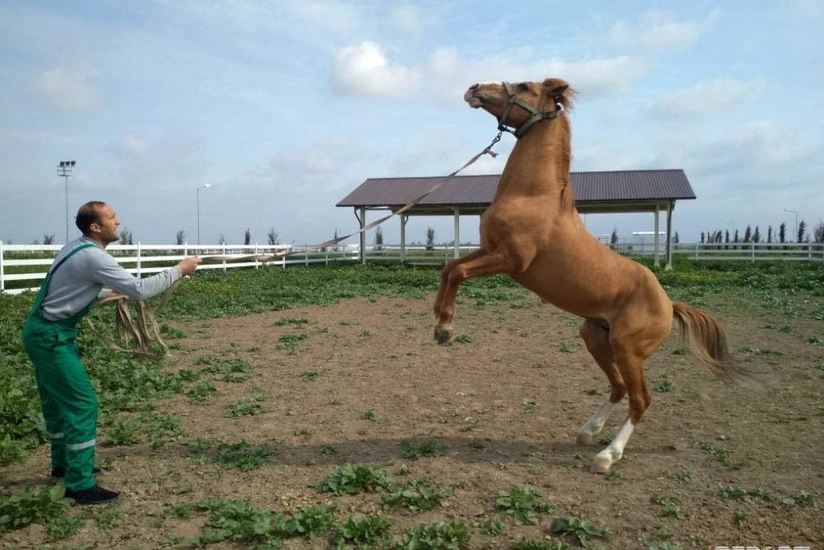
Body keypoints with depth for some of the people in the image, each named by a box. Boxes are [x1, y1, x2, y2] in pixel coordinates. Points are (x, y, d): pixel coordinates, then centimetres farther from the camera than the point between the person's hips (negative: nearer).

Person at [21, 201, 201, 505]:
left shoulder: (76, 248, 7)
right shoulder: (93, 257, -22)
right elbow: (140, 290, -24)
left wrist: (107, 292, 20)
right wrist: (179, 270, -17)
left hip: (43, 332, 10)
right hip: (51, 337, -10)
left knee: (57, 400, 20)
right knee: (82, 403, -8)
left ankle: (63, 463, 37)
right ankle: (80, 485, -2)